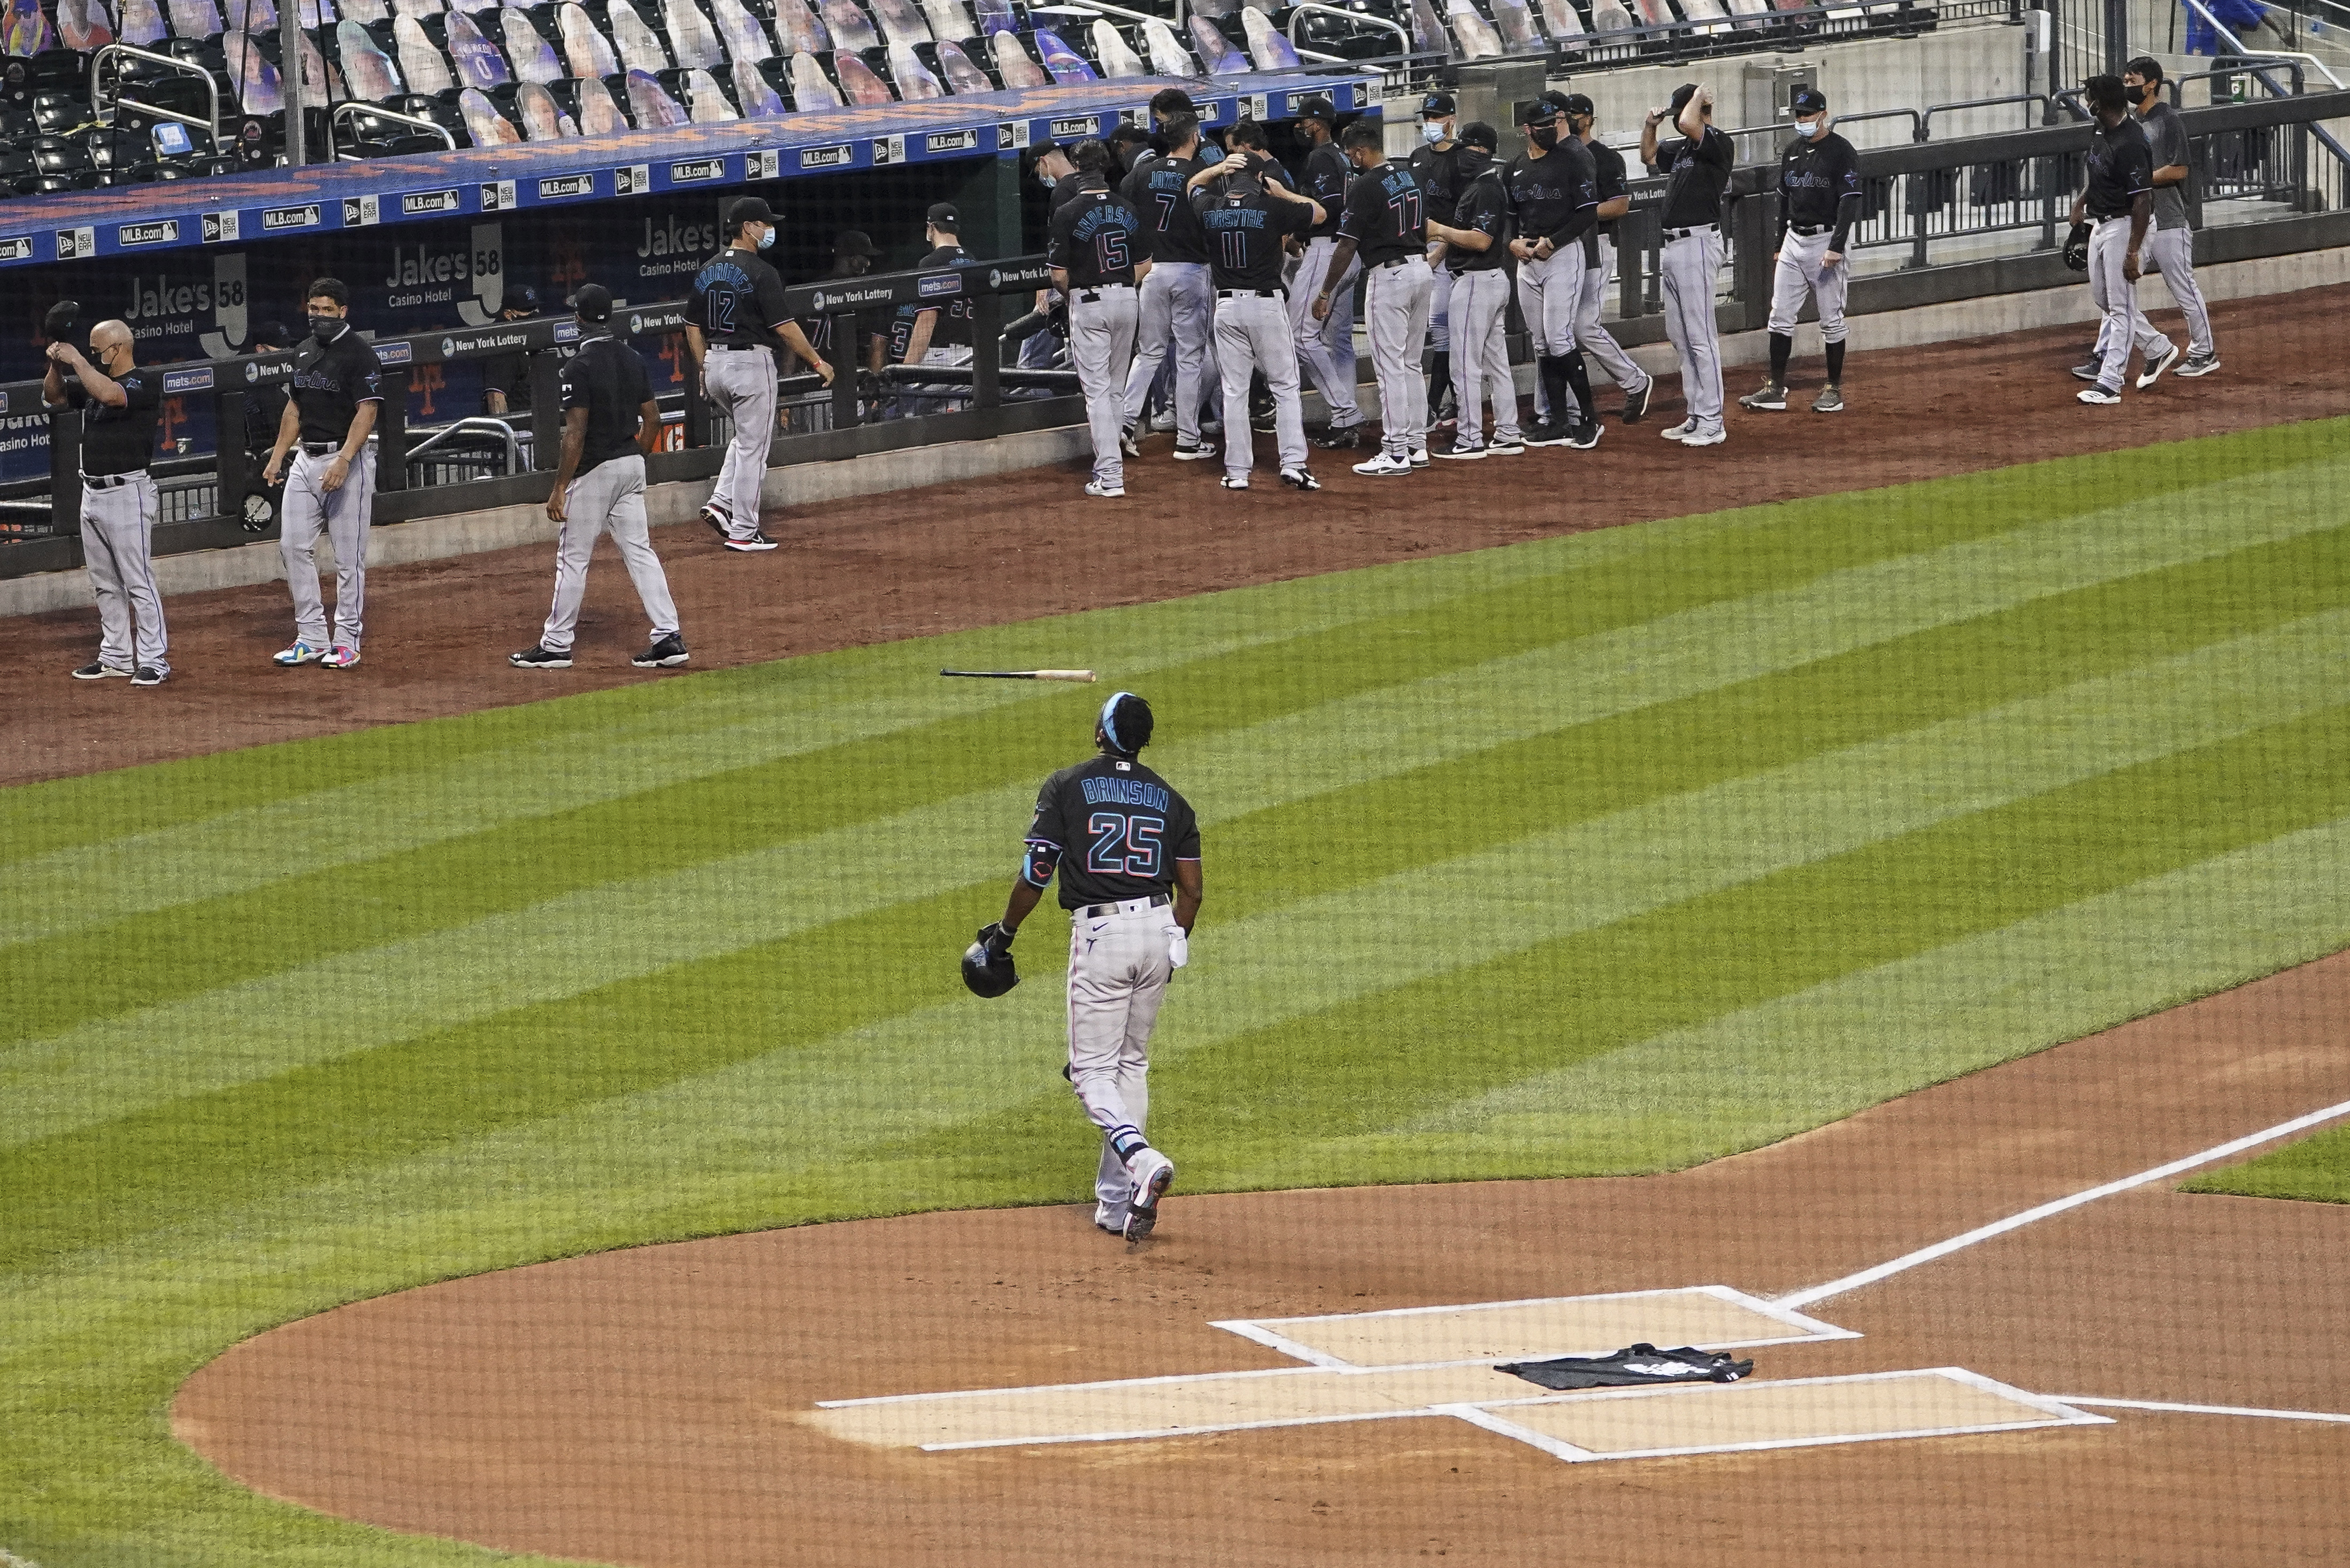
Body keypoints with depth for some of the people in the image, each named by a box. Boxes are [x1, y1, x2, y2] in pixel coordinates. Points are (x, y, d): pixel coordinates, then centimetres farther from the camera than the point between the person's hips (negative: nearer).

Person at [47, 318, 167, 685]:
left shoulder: (145, 382, -11)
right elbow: (53, 396, 21)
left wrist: (77, 361, -20)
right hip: (92, 492, 9)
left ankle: (155, 660, -6)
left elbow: (109, 394, -28)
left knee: (138, 580, -8)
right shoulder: (93, 382, 14)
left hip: (128, 493, -9)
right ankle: (116, 656, 20)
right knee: (105, 583, 13)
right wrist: (57, 364, 2)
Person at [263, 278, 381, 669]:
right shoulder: (306, 351, 14)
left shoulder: (359, 354, -10)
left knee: (348, 555, -4)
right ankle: (312, 639, 10)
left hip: (348, 460, -8)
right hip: (306, 460, 8)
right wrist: (277, 457, 17)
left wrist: (344, 460, -27)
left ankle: (346, 642, 2)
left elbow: (366, 412, -17)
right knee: (294, 545, 5)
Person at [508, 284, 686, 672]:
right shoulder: (632, 360, 6)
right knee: (639, 551, 8)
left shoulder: (580, 366, -16)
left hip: (594, 470, -7)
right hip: (632, 465, 7)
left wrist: (560, 487, -16)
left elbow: (576, 432, -19)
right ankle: (668, 637, 2)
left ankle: (556, 646, 8)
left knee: (573, 556, 2)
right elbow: (653, 418, 11)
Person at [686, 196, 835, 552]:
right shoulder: (759, 272, -14)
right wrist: (817, 362, -7)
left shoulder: (707, 271, 8)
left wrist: (704, 368, 21)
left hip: (715, 363, 7)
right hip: (751, 362, -7)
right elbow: (784, 326, -15)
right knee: (753, 446, 0)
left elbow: (693, 326, 12)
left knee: (747, 436, 25)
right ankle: (743, 532, 2)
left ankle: (721, 504, 10)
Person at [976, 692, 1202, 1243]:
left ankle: (1142, 1161, -28)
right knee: (1132, 1063, 16)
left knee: (1092, 1071, 1)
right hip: (1159, 930, 5)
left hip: (1100, 934, -5)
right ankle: (1116, 1206, 16)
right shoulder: (1170, 799, 9)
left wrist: (1004, 931, 11)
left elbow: (1035, 875, -5)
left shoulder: (1067, 787, -3)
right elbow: (1191, 890, 7)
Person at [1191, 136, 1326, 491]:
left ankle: (1237, 472, 6)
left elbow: (1193, 185, 24)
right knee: (1285, 386, 5)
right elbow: (1319, 212, 3)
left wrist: (1219, 168, 8)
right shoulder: (1272, 209, -10)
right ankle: (1293, 463, -4)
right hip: (1267, 303, -3)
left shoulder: (1210, 209, 0)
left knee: (1234, 390, 7)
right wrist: (1283, 193, 10)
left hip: (1227, 306, 3)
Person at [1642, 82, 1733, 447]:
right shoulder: (1683, 148, 16)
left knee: (1700, 335, -9)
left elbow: (1688, 124, -30)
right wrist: (1651, 126, 14)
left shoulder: (1718, 143, -12)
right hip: (1673, 246, 10)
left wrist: (1699, 95, -12)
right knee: (1679, 336, 13)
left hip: (1698, 243, -10)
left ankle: (1712, 424, -7)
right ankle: (1697, 417, 20)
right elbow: (1649, 157, 32)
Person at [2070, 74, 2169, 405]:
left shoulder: (2130, 144, -25)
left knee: (2121, 306, -5)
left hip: (2124, 226, -11)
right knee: (2103, 299, 20)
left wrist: (2133, 251, -26)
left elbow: (2142, 201, -25)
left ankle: (2110, 383, -5)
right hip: (2100, 224, 11)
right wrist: (2082, 201, 8)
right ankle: (2157, 349, 34)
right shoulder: (2099, 132, 4)